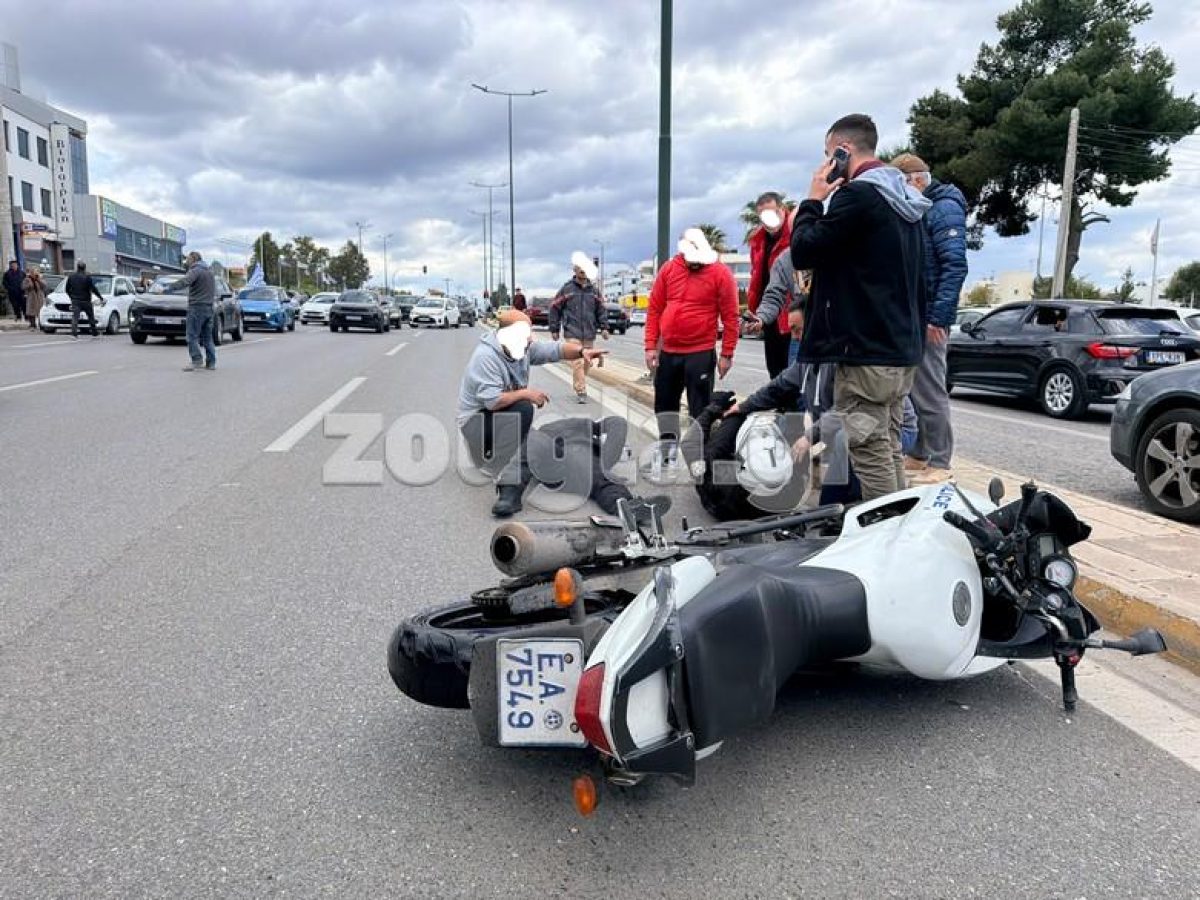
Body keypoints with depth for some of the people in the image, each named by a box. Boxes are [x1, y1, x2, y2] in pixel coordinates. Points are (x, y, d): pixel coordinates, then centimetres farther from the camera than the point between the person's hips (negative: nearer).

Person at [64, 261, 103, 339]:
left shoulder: (71, 276, 6)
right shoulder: (87, 277, -8)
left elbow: (67, 289, 12)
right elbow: (93, 289, -9)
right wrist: (100, 297, 1)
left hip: (75, 301, 2)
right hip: (85, 301, -2)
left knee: (75, 317, -6)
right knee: (91, 317, 12)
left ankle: (74, 333, -22)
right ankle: (95, 333, 20)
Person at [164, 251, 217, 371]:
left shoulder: (196, 271, -9)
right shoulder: (209, 271, 18)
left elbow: (184, 282, -25)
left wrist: (168, 288, -27)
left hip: (197, 307, -8)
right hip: (209, 308, 8)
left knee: (192, 336, -7)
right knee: (207, 336, 11)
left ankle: (197, 361, -16)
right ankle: (211, 362, 9)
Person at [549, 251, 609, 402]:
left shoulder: (593, 290, 10)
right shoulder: (567, 289, 0)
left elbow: (601, 309, 15)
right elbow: (554, 308, 4)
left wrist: (604, 327, 4)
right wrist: (554, 329, 2)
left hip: (589, 333, 4)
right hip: (572, 333, -4)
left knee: (586, 362, 9)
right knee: (577, 362, -14)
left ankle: (578, 386, 25)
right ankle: (581, 391, -15)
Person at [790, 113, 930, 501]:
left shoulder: (858, 195, -13)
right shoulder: (906, 200, 18)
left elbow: (803, 252, -12)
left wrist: (813, 200, 1)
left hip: (865, 351, -10)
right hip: (903, 348, 10)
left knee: (870, 456, -6)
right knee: (890, 453, 15)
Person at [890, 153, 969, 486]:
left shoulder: (944, 209, -9)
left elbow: (955, 266, -18)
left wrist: (938, 318, -22)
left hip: (927, 320, -9)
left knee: (930, 392, -4)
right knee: (912, 390, 14)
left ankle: (938, 465, 3)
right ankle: (918, 456, 24)